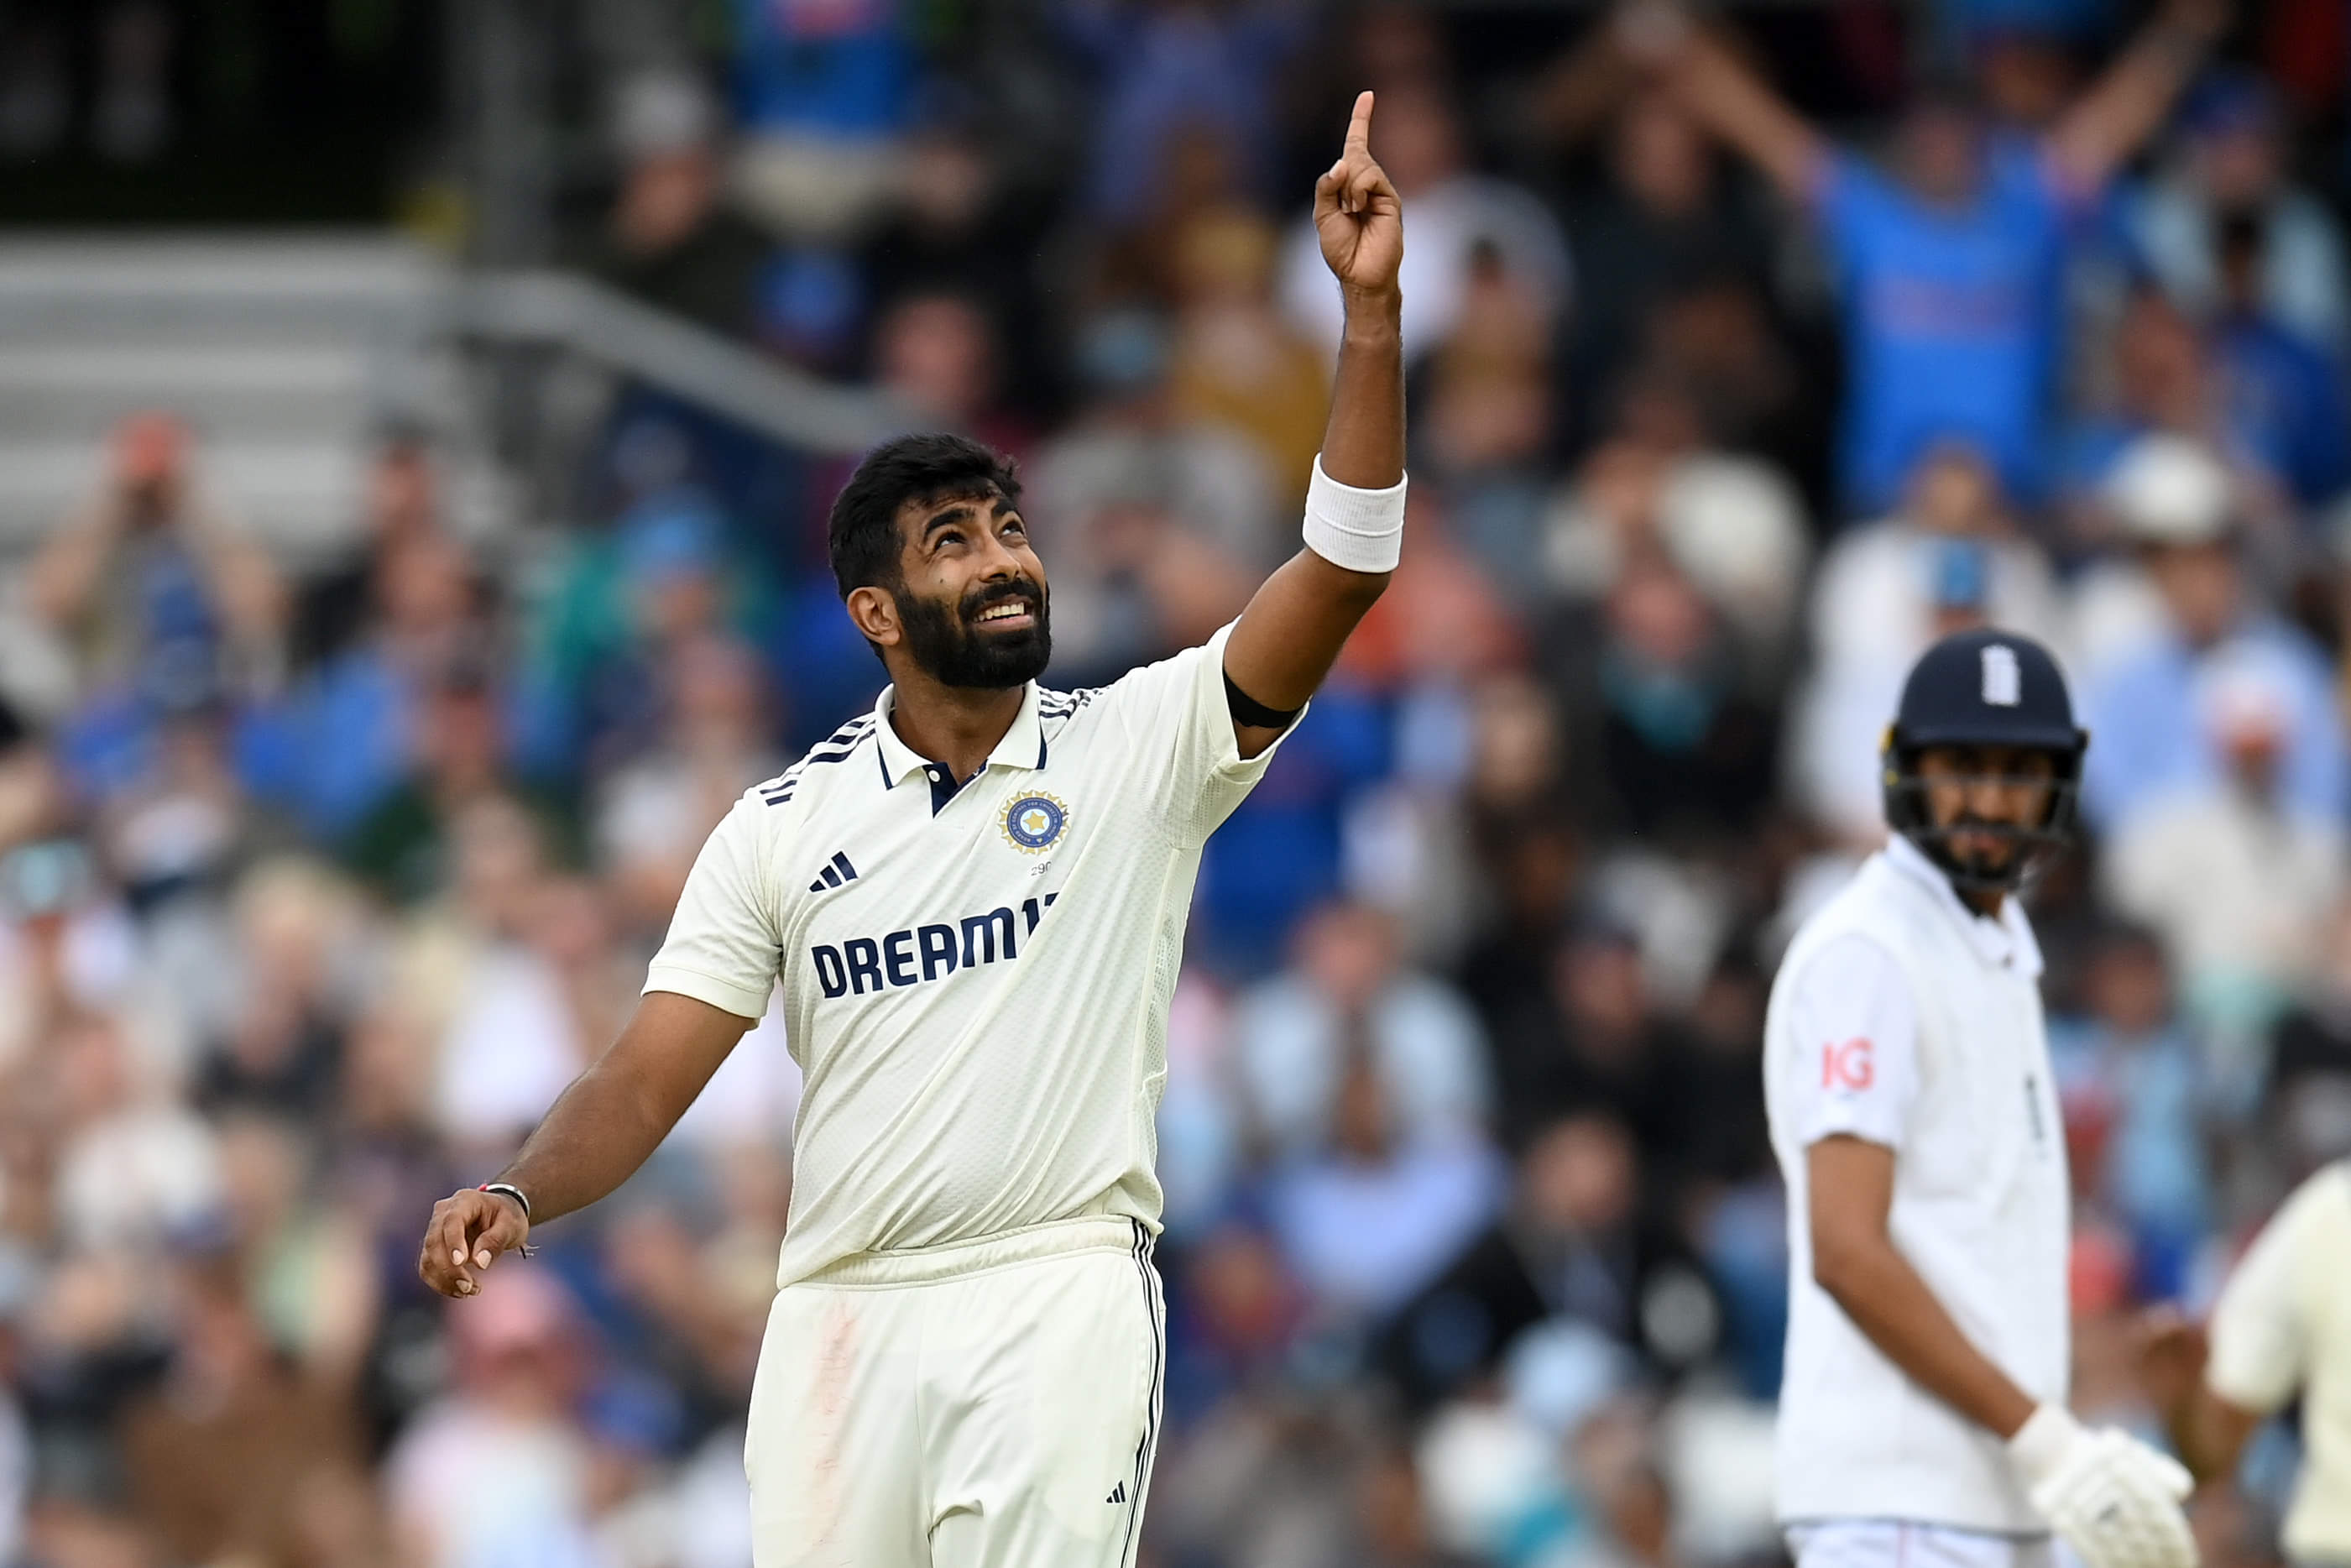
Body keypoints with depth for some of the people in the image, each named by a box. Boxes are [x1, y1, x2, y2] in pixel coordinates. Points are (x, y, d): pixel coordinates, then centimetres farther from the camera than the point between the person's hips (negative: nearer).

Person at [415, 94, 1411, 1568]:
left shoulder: (1140, 750, 2)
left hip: (1061, 1297, -3)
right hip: (839, 1317, 3)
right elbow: (646, 1082, 4)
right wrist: (515, 1196, -16)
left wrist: (1372, 308, -19)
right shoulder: (787, 823, 8)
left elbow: (1343, 572, -10)